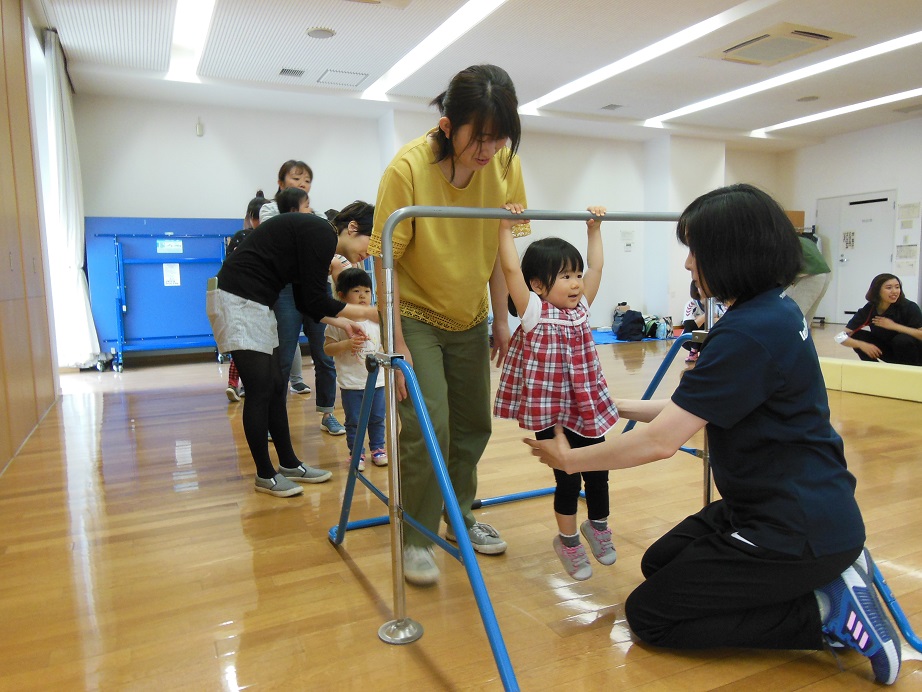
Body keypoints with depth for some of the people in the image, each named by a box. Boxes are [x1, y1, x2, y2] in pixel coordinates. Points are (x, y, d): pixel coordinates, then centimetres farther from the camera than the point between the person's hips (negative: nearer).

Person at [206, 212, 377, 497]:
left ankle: (289, 464, 21)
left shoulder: (317, 234, 14)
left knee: (276, 386, 11)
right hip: (237, 301, -10)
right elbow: (314, 299, -17)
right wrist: (366, 312, -7)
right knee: (260, 390, -5)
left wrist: (341, 322, 13)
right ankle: (265, 474, 8)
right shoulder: (322, 235, -15)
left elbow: (304, 300, 18)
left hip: (254, 303, 10)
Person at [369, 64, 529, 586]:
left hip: (470, 317, 5)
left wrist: (501, 319, -1)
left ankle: (460, 516, 35)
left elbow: (500, 245, -3)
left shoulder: (505, 163, -11)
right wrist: (397, 345, -22)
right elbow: (385, 260, -22)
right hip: (416, 315, -5)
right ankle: (416, 540, 10)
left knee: (474, 424, 13)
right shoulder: (408, 168, -25)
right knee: (427, 426, -11)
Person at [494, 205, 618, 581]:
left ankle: (597, 525, 41)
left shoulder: (580, 308, 6)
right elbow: (511, 270, -19)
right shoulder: (534, 313, -10)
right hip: (550, 412, -5)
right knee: (568, 478, 4)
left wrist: (594, 229, 15)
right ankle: (567, 540, 28)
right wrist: (506, 228, -19)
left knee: (598, 472, 14)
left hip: (588, 408, 6)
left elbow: (596, 267, 12)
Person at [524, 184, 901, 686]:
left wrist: (570, 459, -11)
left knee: (649, 615, 1)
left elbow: (660, 442, -25)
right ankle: (828, 571, 15)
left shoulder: (748, 332, -27)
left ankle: (827, 611, 0)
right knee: (658, 564, 21)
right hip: (784, 506, 10)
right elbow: (692, 410, 11)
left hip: (797, 529, -9)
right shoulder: (776, 309, 4)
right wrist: (619, 407, 13)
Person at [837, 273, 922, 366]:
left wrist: (894, 326, -30)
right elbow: (841, 337, -19)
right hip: (890, 352, 2)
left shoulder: (909, 307, -22)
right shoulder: (868, 310, -15)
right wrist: (862, 345, -36)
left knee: (903, 339, -33)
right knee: (857, 336, -17)